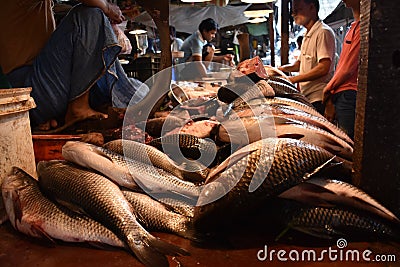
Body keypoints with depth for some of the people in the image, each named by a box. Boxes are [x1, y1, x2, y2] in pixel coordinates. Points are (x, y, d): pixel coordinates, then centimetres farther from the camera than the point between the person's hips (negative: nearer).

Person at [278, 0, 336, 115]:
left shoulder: (323, 32, -11)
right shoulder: (307, 35, 20)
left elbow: (323, 68, -21)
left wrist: (294, 79, -18)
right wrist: (283, 68, 6)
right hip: (307, 97, 9)